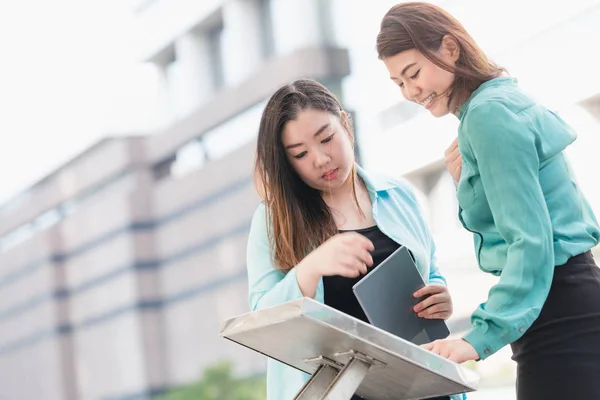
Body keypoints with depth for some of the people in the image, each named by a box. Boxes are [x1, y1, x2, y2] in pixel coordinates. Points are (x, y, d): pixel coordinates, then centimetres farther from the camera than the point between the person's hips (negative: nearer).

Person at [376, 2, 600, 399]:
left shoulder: (489, 112, -12)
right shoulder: (507, 99, 17)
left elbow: (531, 241, -20)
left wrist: (481, 336, -25)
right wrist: (467, 183, 9)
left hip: (560, 318, -10)